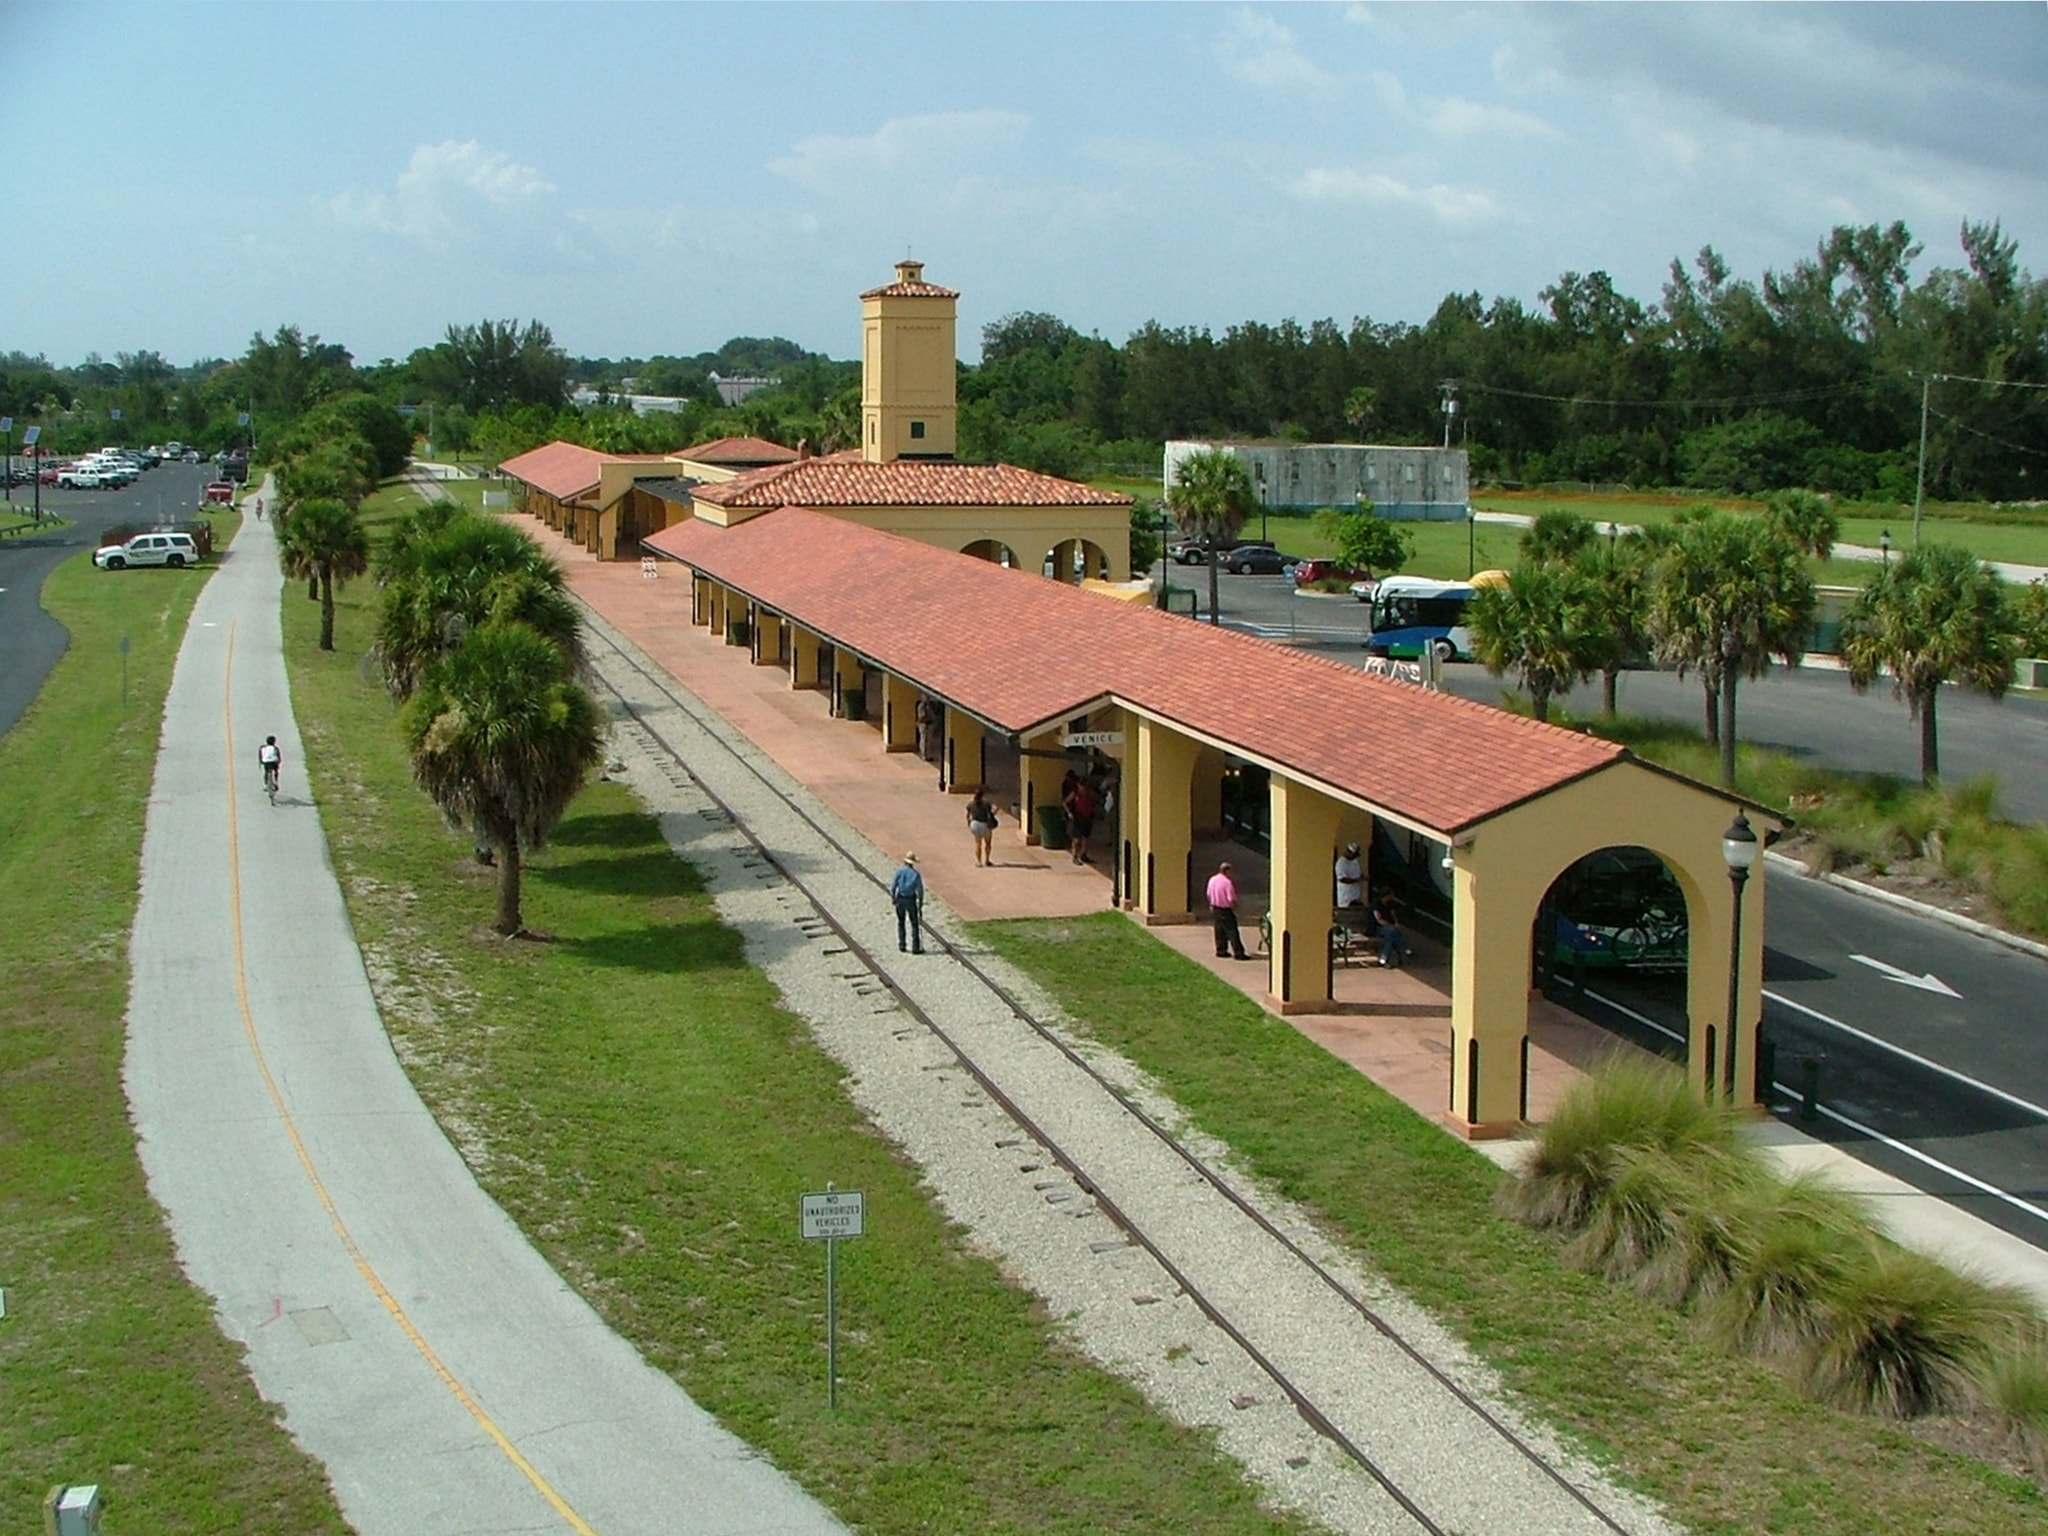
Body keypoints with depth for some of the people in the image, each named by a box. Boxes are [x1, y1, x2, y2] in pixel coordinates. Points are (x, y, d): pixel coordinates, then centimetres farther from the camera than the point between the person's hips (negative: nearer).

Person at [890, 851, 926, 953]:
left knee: (901, 922, 19)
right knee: (914, 924, 4)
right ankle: (915, 947, 1)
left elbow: (893, 886, -6)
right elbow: (920, 890, -9)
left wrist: (893, 898, 9)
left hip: (900, 899, 2)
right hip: (911, 900, -2)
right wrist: (920, 903, 3)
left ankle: (902, 945, 19)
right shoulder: (916, 874, -10)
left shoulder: (899, 872, -7)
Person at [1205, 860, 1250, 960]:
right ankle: (1238, 953, -4)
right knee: (1232, 932, -4)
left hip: (1215, 909, 8)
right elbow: (1231, 899, -20)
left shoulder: (1212, 880, 2)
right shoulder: (1228, 882, -21)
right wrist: (1234, 906, -1)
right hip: (1225, 910, -8)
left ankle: (1221, 951, 22)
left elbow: (1209, 895, 12)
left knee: (1220, 931, 17)